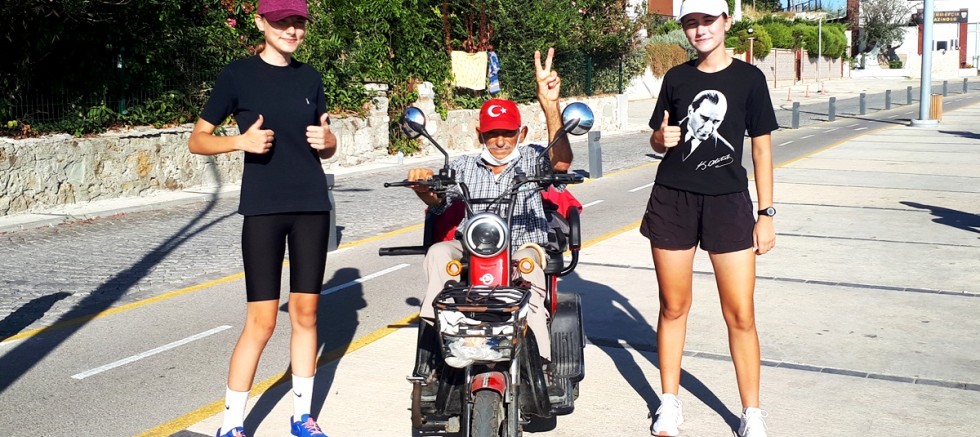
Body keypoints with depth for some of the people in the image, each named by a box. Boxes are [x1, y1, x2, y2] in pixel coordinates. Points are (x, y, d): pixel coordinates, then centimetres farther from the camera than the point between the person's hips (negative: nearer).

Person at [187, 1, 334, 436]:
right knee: (261, 321, -5)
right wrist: (241, 141, -18)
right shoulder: (238, 75, -2)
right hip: (263, 209, -4)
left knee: (305, 313, 9)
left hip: (312, 206, 4)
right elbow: (197, 139, 0)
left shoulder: (309, 76, 10)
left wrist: (327, 140, -6)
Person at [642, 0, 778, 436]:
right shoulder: (676, 78, 7)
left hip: (728, 201, -2)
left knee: (741, 315, -4)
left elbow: (761, 148, 2)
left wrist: (766, 213, -1)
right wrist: (661, 137, -9)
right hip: (673, 200, 2)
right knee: (673, 307, 9)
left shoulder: (748, 77, 1)